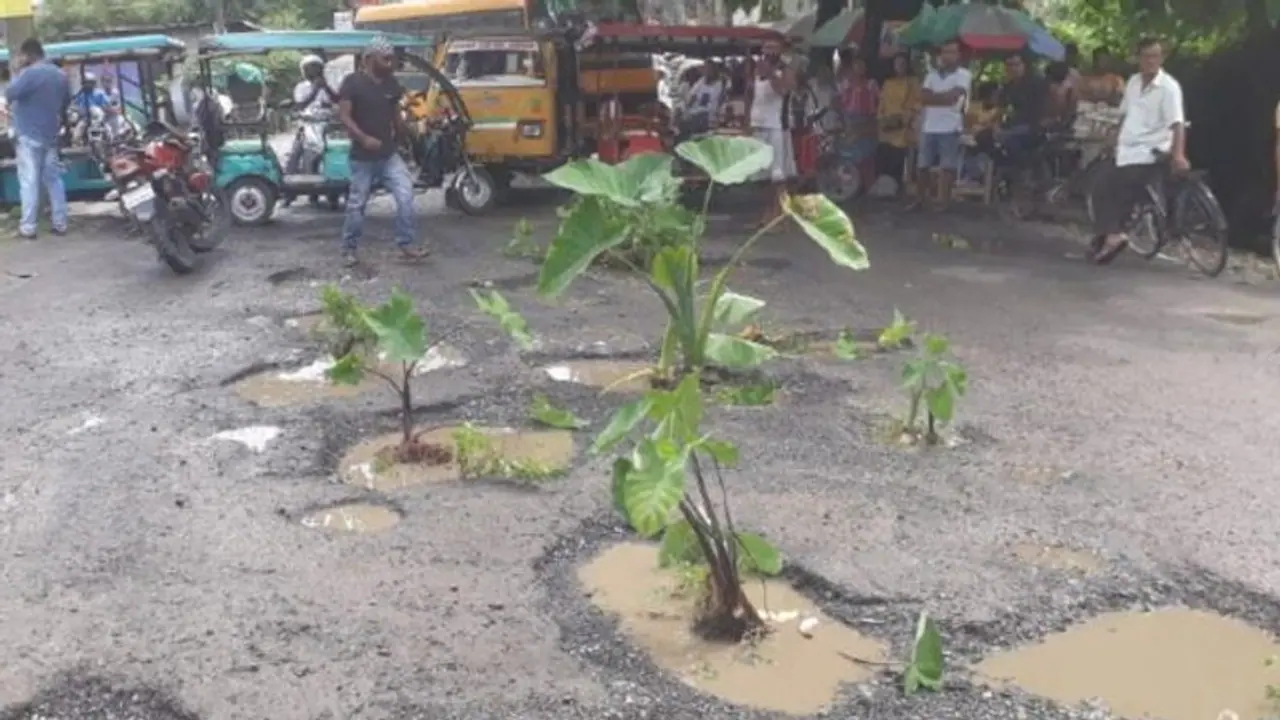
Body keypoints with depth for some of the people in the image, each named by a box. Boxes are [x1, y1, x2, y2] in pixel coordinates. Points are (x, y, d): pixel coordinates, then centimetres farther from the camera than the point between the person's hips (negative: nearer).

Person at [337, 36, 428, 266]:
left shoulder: (391, 83, 6)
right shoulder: (353, 82, -10)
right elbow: (343, 116, -16)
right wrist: (363, 138, -27)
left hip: (389, 154, 5)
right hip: (362, 156, -4)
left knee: (406, 195, -8)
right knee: (357, 204, 4)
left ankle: (406, 245, -1)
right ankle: (349, 249, 18)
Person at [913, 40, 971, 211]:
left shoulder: (963, 75, 0)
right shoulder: (932, 74, 13)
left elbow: (952, 96, -14)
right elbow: (923, 97, -1)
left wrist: (933, 97, -4)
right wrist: (944, 97, -11)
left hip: (950, 128, -4)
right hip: (929, 127, 4)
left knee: (947, 167, -4)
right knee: (923, 166, 10)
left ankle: (943, 201, 0)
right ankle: (920, 199, 21)